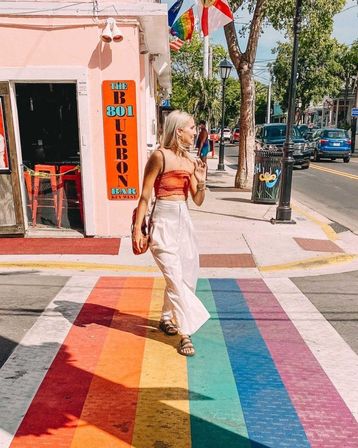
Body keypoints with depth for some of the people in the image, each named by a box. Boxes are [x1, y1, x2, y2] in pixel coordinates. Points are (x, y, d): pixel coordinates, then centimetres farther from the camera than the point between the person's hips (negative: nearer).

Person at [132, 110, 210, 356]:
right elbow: (145, 195, -9)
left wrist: (201, 181, -8)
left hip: (184, 220, 7)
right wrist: (137, 228, -12)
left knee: (187, 276, 13)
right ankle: (186, 333, 2)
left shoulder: (191, 161, 8)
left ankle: (167, 318, 34)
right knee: (175, 278, -7)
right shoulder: (160, 156, -9)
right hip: (164, 221, -7)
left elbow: (198, 201, 11)